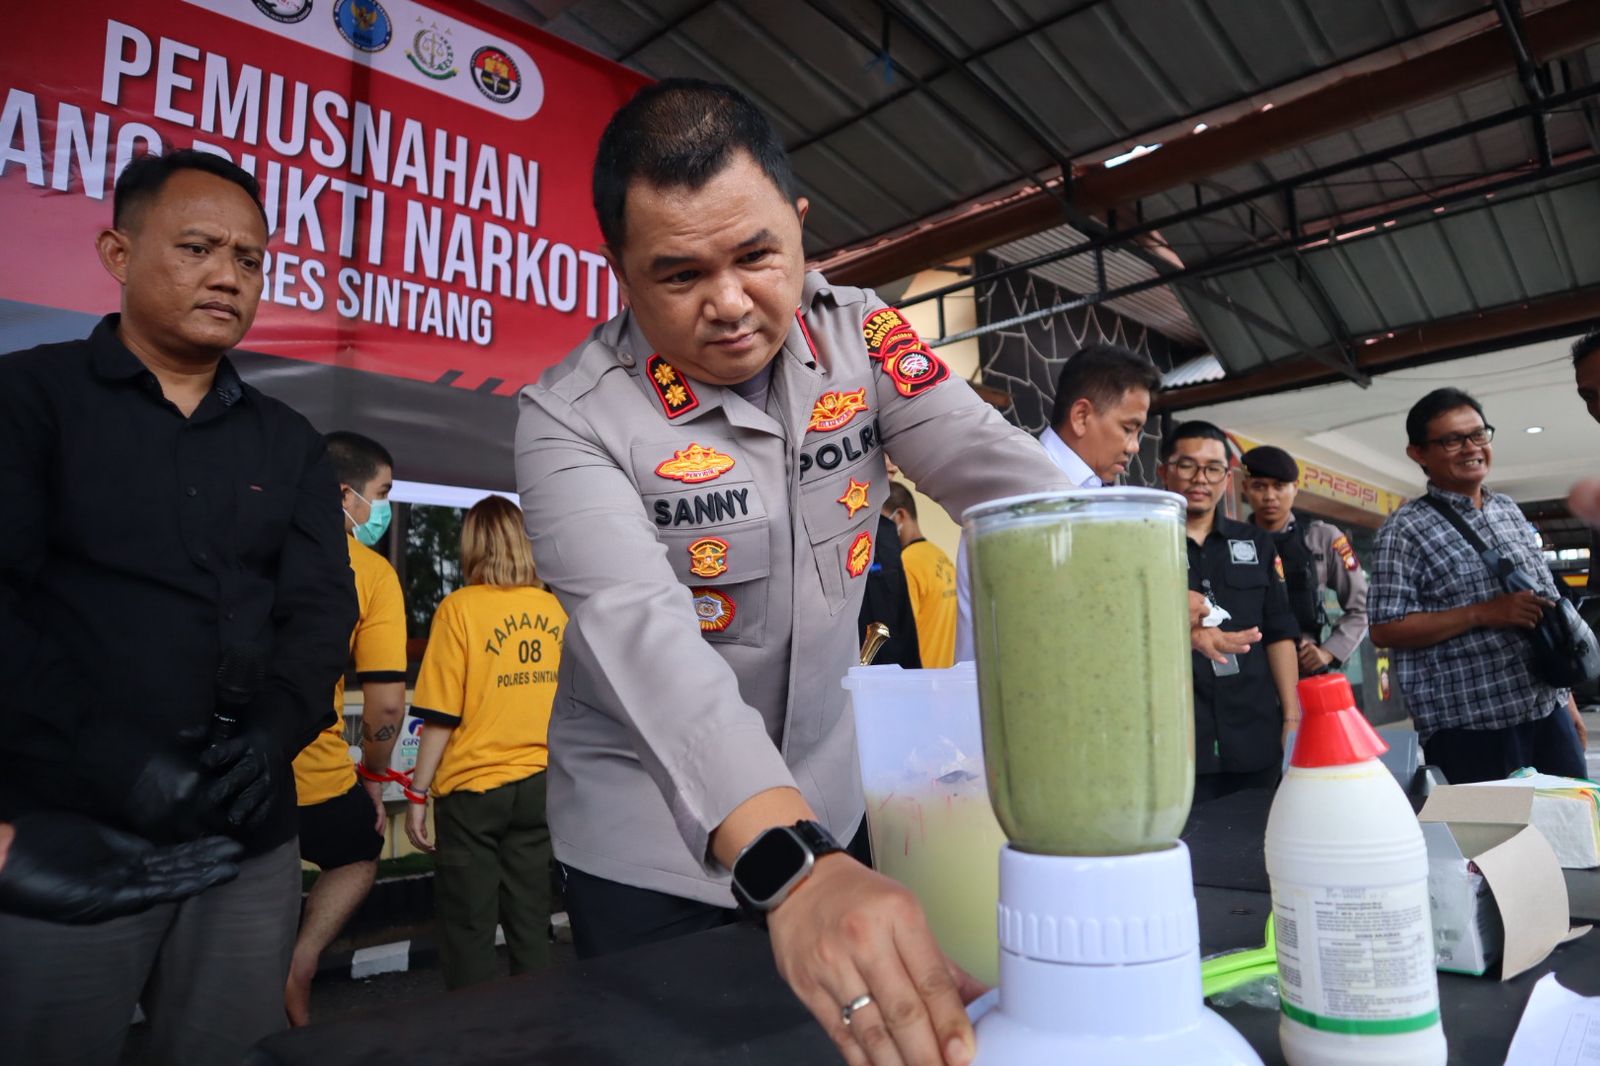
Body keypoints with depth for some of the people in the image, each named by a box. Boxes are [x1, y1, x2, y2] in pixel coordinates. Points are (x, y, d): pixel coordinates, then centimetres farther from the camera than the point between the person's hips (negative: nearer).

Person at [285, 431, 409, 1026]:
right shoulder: (373, 572, -8)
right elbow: (386, 703, -10)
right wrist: (374, 776, 7)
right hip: (310, 774, -3)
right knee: (360, 853, 27)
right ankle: (297, 967, 10)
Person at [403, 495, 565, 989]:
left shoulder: (460, 608, -10)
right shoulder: (555, 609, 1)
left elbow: (442, 716, -11)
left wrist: (418, 794, -2)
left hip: (474, 787, -4)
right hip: (541, 785, 4)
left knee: (469, 931, 8)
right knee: (532, 925, 15)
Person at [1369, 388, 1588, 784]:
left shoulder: (1510, 510, 13)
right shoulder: (1406, 530, -9)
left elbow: (1548, 608, 19)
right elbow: (1385, 629, -14)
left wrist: (1567, 697, 17)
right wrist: (1481, 614, -19)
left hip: (1549, 711, 7)